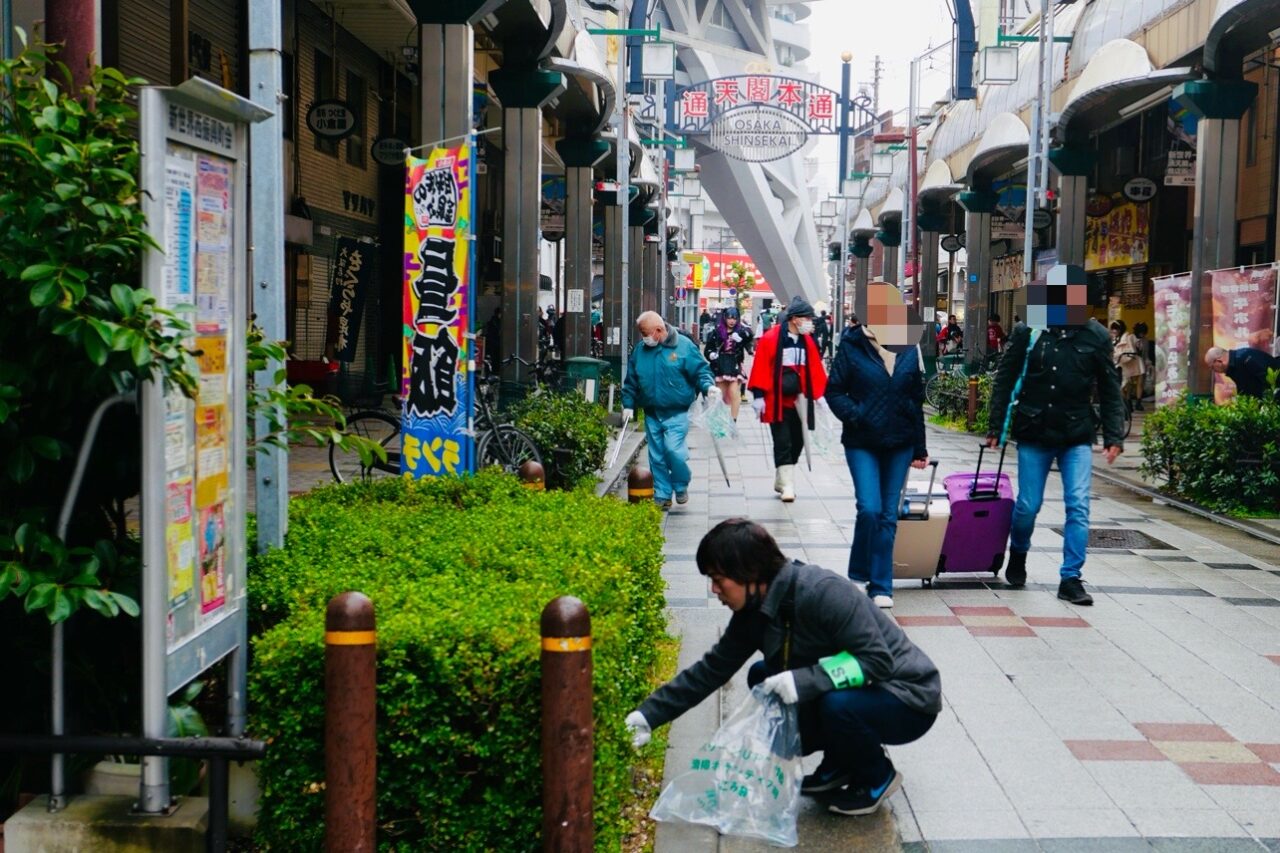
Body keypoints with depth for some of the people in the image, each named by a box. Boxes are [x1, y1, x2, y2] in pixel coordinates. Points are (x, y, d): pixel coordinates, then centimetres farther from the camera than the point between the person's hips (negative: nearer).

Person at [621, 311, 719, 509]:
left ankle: (681, 486, 9)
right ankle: (662, 496, 17)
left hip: (677, 412, -4)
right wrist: (628, 404, 8)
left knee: (673, 449, -16)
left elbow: (701, 370, -3)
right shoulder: (640, 350, 7)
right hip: (651, 413, 4)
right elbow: (631, 381, 14)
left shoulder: (683, 346, -5)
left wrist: (708, 386, -21)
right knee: (657, 456, 6)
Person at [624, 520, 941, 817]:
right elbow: (710, 670, 3)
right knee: (762, 677, 2)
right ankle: (840, 763, 11)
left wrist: (804, 680, -38)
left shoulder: (823, 593, -29)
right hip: (851, 691, 8)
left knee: (836, 705, -35)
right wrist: (650, 714, -2)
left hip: (908, 699, -8)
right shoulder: (754, 613, -3)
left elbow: (878, 660, -30)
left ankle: (877, 778, -3)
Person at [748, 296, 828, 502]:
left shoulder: (808, 341, 8)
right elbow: (761, 368, -12)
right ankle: (787, 485, -3)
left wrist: (819, 393, 6)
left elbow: (815, 368, 11)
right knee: (783, 443, -6)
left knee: (797, 441, 10)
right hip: (777, 402, -6)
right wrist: (758, 395, -14)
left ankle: (781, 481, 24)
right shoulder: (770, 338, -11)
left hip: (798, 401, 6)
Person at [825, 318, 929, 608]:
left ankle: (881, 587, 13)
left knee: (888, 515, 5)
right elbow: (834, 391, -3)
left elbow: (917, 399, 11)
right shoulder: (852, 346, -4)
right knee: (869, 509, -12)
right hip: (862, 443, -3)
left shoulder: (909, 349, 6)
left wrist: (919, 448, 12)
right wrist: (856, 416, -19)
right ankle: (858, 575, 11)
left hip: (899, 444, 3)